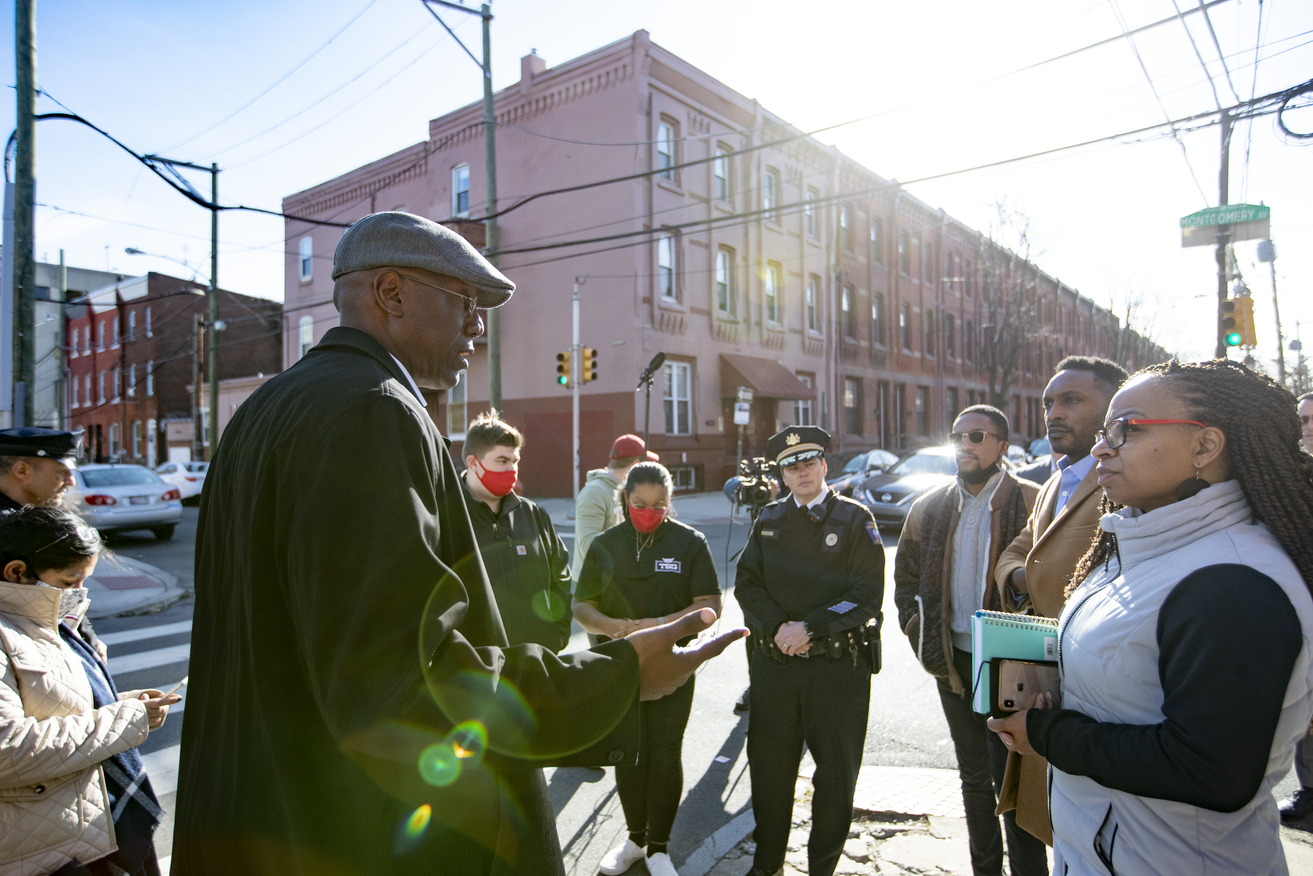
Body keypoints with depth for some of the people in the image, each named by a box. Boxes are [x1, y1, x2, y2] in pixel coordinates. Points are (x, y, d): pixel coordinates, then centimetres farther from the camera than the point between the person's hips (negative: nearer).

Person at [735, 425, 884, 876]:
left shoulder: (855, 519, -2)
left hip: (838, 665, -3)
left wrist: (810, 628, -16)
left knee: (836, 772, 9)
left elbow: (867, 596, -9)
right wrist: (777, 626, -10)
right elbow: (746, 584, 6)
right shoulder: (769, 520, 9)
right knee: (769, 766, 13)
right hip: (773, 663, 3)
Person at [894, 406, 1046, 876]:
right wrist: (919, 634, 3)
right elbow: (906, 577, 13)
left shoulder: (1033, 502, -9)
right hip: (952, 663, 5)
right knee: (974, 778, 20)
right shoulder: (928, 508, 5)